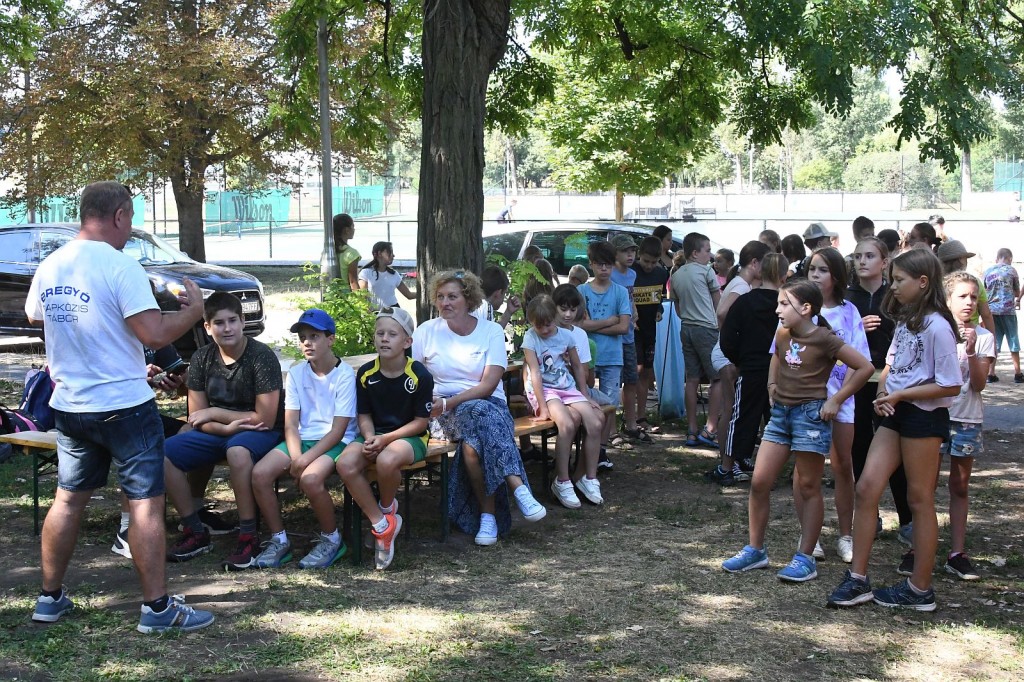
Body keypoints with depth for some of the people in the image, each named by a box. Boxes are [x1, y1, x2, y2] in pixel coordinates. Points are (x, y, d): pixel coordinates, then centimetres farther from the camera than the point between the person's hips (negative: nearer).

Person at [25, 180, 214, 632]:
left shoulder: (49, 267, 5)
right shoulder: (120, 265, -17)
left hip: (69, 406, 7)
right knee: (146, 503, 0)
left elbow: (34, 316, 24)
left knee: (68, 500, 17)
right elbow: (156, 334, -22)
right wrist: (194, 309, -5)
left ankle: (50, 597, 25)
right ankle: (158, 607, 3)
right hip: (124, 405, -7)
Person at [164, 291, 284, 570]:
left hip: (261, 432, -6)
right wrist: (227, 426, -21)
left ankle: (248, 538, -26)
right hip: (219, 431, 6)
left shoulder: (262, 356, -17)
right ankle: (195, 532, -1)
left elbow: (265, 419, -19)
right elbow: (197, 419, 0)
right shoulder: (202, 358, -1)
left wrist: (214, 413, -11)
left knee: (237, 450, -39)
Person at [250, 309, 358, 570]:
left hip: (334, 441, -5)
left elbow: (339, 429, -12)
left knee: (310, 478, -34)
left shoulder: (344, 374, -7)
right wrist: (295, 456, -15)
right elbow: (291, 423, 3)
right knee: (260, 473, -20)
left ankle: (331, 539, -8)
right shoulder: (296, 373, 7)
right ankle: (279, 541, -3)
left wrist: (306, 459, -19)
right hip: (302, 439, 5)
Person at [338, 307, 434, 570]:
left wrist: (386, 439, -19)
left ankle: (387, 507, -2)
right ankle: (380, 524, -13)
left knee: (387, 460, -38)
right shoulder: (366, 373, 0)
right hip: (375, 434, 4)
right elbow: (364, 415, 7)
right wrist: (369, 437, -16)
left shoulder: (420, 375, -12)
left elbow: (421, 421, -10)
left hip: (410, 436, -4)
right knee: (346, 463, -27)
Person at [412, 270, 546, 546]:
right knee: (479, 412, -36)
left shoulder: (491, 331, 1)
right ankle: (518, 487, -39)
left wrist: (448, 402, -21)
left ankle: (487, 514, -32)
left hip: (490, 404, 1)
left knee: (473, 441, -37)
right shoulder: (426, 332, 6)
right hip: (443, 411, 0)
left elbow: (488, 385, -9)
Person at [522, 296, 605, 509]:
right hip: (543, 391, -5)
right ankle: (562, 483, -21)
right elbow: (535, 374, -13)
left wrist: (584, 397, 16)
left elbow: (577, 367, 16)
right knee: (568, 424, -31)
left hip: (568, 388, 5)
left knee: (595, 424, -16)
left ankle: (587, 477, -1)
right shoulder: (530, 338, -7)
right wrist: (543, 408, -18)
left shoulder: (566, 335, 5)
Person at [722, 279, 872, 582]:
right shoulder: (782, 335, 5)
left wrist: (836, 400, -11)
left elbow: (865, 367, -12)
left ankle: (805, 559, 12)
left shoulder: (824, 339, -13)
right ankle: (755, 549, 16)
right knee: (759, 482, 4)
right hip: (781, 411, 6)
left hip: (810, 413, -6)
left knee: (808, 488, 3)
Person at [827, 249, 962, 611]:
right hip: (895, 414, 8)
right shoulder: (905, 320, 11)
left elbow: (950, 385, -18)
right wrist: (882, 392, 1)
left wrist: (900, 395, -17)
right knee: (866, 488, 2)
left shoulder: (936, 325, -16)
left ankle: (920, 590, 15)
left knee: (919, 499, 2)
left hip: (924, 416, -8)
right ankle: (857, 580, 8)